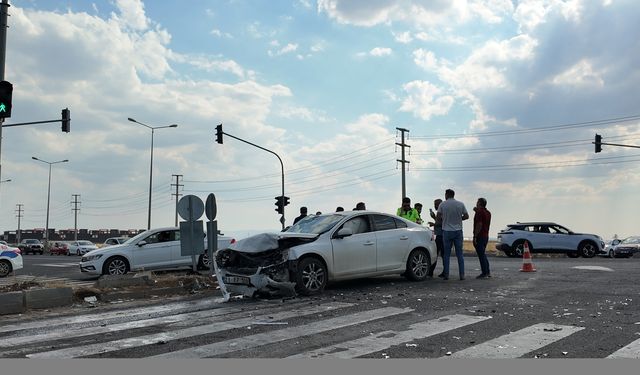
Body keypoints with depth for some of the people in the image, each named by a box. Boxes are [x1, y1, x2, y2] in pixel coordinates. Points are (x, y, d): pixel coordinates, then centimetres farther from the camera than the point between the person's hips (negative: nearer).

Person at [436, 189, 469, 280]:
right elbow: (466, 216, 2)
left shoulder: (442, 204, -4)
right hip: (458, 231, 1)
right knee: (459, 254, 5)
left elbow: (438, 216, -4)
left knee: (446, 254, 5)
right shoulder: (461, 204, 0)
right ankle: (462, 275, 3)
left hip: (447, 231, -1)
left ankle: (446, 274, 4)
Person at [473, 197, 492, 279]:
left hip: (480, 236, -9)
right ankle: (487, 272, 20)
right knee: (483, 254, 17)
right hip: (486, 235, 9)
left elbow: (479, 224, -22)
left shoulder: (479, 212, -14)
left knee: (481, 255, -5)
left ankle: (484, 273, -4)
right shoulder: (488, 212, 14)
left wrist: (475, 236, -21)